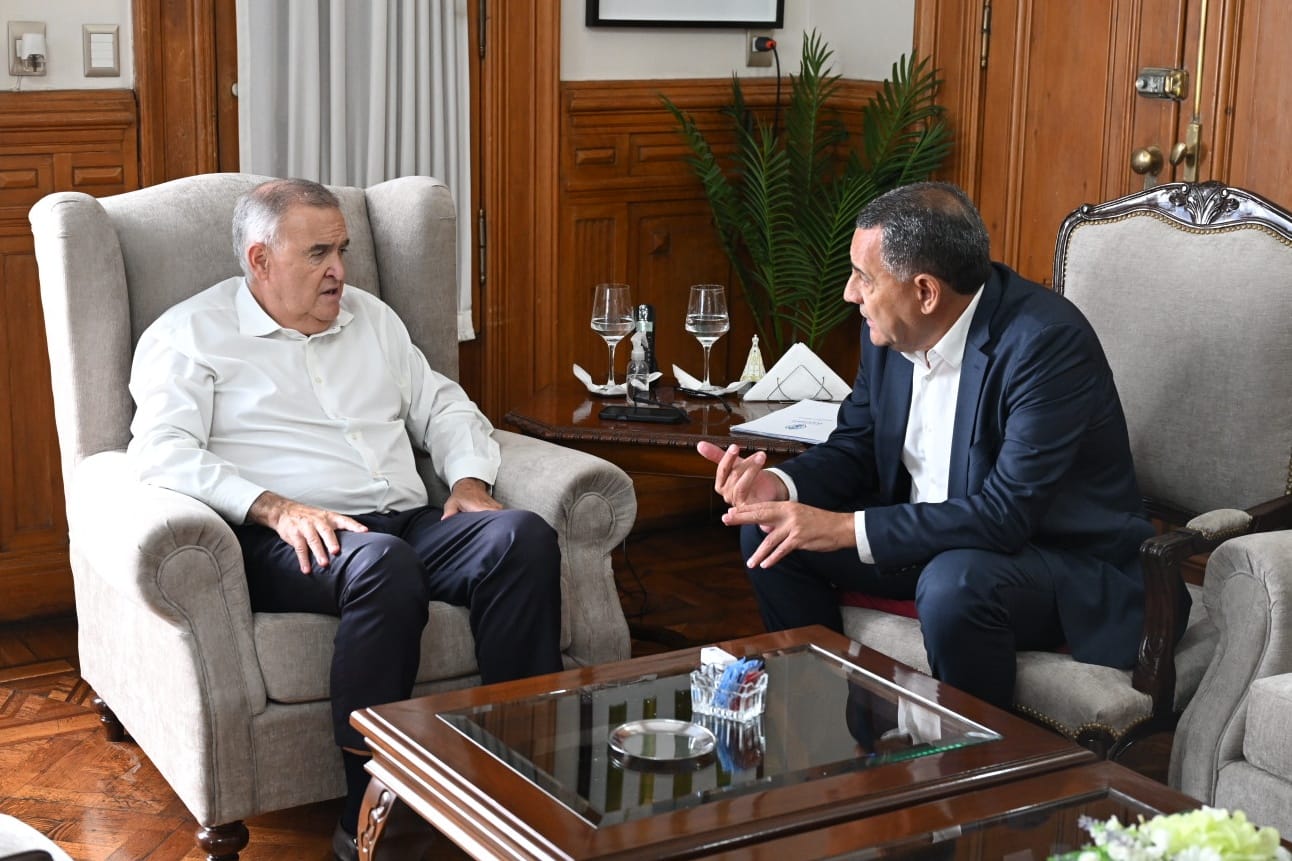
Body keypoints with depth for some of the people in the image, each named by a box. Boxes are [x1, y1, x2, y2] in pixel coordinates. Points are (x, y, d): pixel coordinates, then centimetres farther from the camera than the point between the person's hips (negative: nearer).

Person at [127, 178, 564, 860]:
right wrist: (277, 508, -20)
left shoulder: (369, 317, 24)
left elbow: (442, 407, 28)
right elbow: (162, 453, -8)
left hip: (410, 523, 6)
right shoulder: (189, 335, 7)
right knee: (383, 562, -39)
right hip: (287, 544, -5)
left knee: (524, 539, -25)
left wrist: (469, 481, 6)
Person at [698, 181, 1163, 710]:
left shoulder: (1048, 342, -27)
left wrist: (847, 528, -31)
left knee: (954, 584, -37)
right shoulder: (891, 329, -4)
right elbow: (857, 444, 8)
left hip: (1064, 558, -7)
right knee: (768, 530, -2)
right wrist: (780, 484, -14)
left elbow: (1007, 513, -32)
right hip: (925, 531, 7)